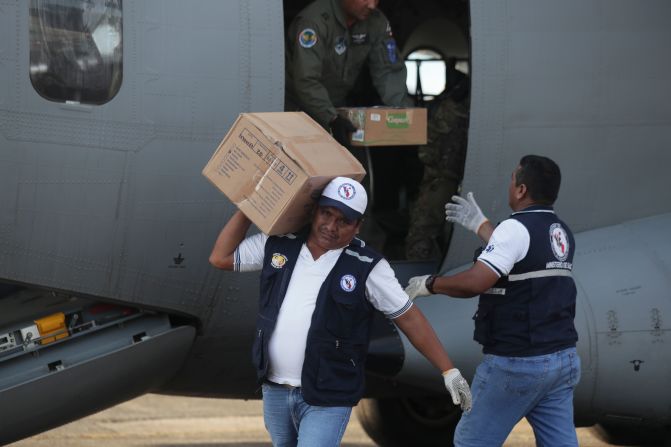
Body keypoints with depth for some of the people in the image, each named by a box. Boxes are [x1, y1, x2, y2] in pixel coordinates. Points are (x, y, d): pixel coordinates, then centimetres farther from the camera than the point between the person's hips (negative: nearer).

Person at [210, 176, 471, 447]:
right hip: (274, 389, 5)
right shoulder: (279, 245, 2)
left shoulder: (366, 267, -10)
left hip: (327, 397, -5)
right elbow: (220, 258, 10)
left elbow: (409, 318, -6)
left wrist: (448, 370, -8)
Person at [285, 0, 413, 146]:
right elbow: (306, 81, -33)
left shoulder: (377, 22, -7)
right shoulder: (313, 20, -27)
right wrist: (332, 120, -44)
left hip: (336, 109, 6)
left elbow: (388, 71, -8)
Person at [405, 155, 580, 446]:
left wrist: (430, 284, -8)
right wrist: (480, 225, 38)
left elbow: (475, 282, -25)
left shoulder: (516, 228, -14)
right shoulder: (561, 233, 13)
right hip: (563, 358, 8)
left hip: (516, 364, -8)